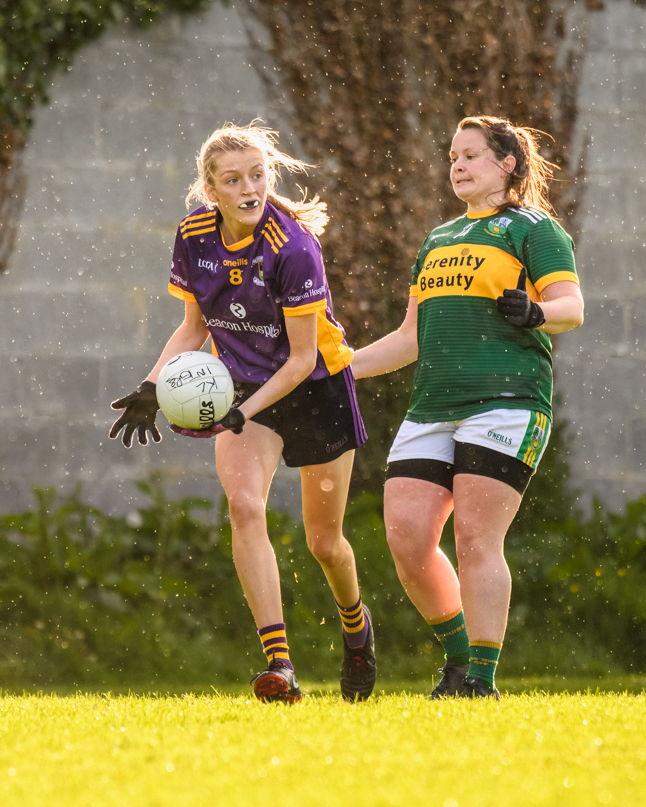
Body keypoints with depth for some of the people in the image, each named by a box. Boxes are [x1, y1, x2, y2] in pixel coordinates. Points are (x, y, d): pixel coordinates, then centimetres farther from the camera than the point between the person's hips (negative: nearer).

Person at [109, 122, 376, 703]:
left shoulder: (293, 247, -26)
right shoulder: (195, 236, -9)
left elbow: (302, 358, -21)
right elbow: (195, 327, 6)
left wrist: (242, 413, -31)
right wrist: (154, 387, -8)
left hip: (316, 389, -3)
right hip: (243, 389, 3)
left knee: (324, 541, 8)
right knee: (245, 506, -23)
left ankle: (355, 624, 43)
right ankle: (280, 666, -28)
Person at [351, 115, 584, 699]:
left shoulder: (534, 229, 6)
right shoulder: (439, 240, 26)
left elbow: (572, 307, -6)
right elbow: (411, 339, 28)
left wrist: (534, 311, -27)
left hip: (504, 403, -7)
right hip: (432, 408, 7)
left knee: (476, 540, -14)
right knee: (406, 537, -5)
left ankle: (481, 680, -10)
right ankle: (459, 655, 13)